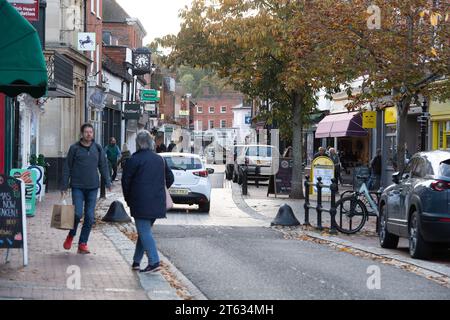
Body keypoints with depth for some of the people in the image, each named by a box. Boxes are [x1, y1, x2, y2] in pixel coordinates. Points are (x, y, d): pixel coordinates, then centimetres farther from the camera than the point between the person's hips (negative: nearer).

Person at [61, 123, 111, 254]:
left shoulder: (98, 148, 6)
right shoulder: (74, 148, -1)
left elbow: (103, 166, 12)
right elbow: (67, 168, 2)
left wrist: (108, 182, 3)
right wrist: (64, 186, 0)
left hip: (93, 187, 3)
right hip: (78, 187, -3)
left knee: (89, 217, 1)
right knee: (77, 214, -11)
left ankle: (82, 244, 10)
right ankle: (71, 235, 16)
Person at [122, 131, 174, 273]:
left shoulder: (135, 159, -9)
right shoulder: (160, 159, 11)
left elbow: (126, 180, -6)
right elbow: (170, 178, 18)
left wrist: (128, 198, 8)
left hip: (141, 202, -6)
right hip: (157, 202, 7)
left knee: (144, 232, -5)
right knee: (144, 231, 16)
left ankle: (154, 262, -14)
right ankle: (137, 260, 21)